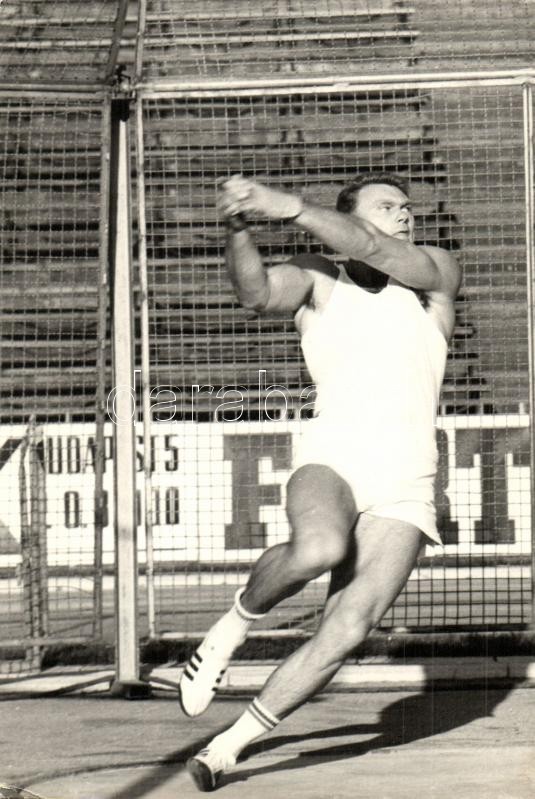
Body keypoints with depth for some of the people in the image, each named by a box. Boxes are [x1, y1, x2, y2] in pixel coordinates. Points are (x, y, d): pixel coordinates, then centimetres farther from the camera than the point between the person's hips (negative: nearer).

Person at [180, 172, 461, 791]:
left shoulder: (435, 272, 14)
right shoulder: (318, 281, 12)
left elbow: (374, 253, -7)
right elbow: (257, 292, -9)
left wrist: (289, 207, -18)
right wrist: (240, 228, -29)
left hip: (405, 484, 2)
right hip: (331, 458, -2)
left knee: (347, 631, -13)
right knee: (318, 550, -37)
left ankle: (231, 743, 0)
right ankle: (235, 622, -7)